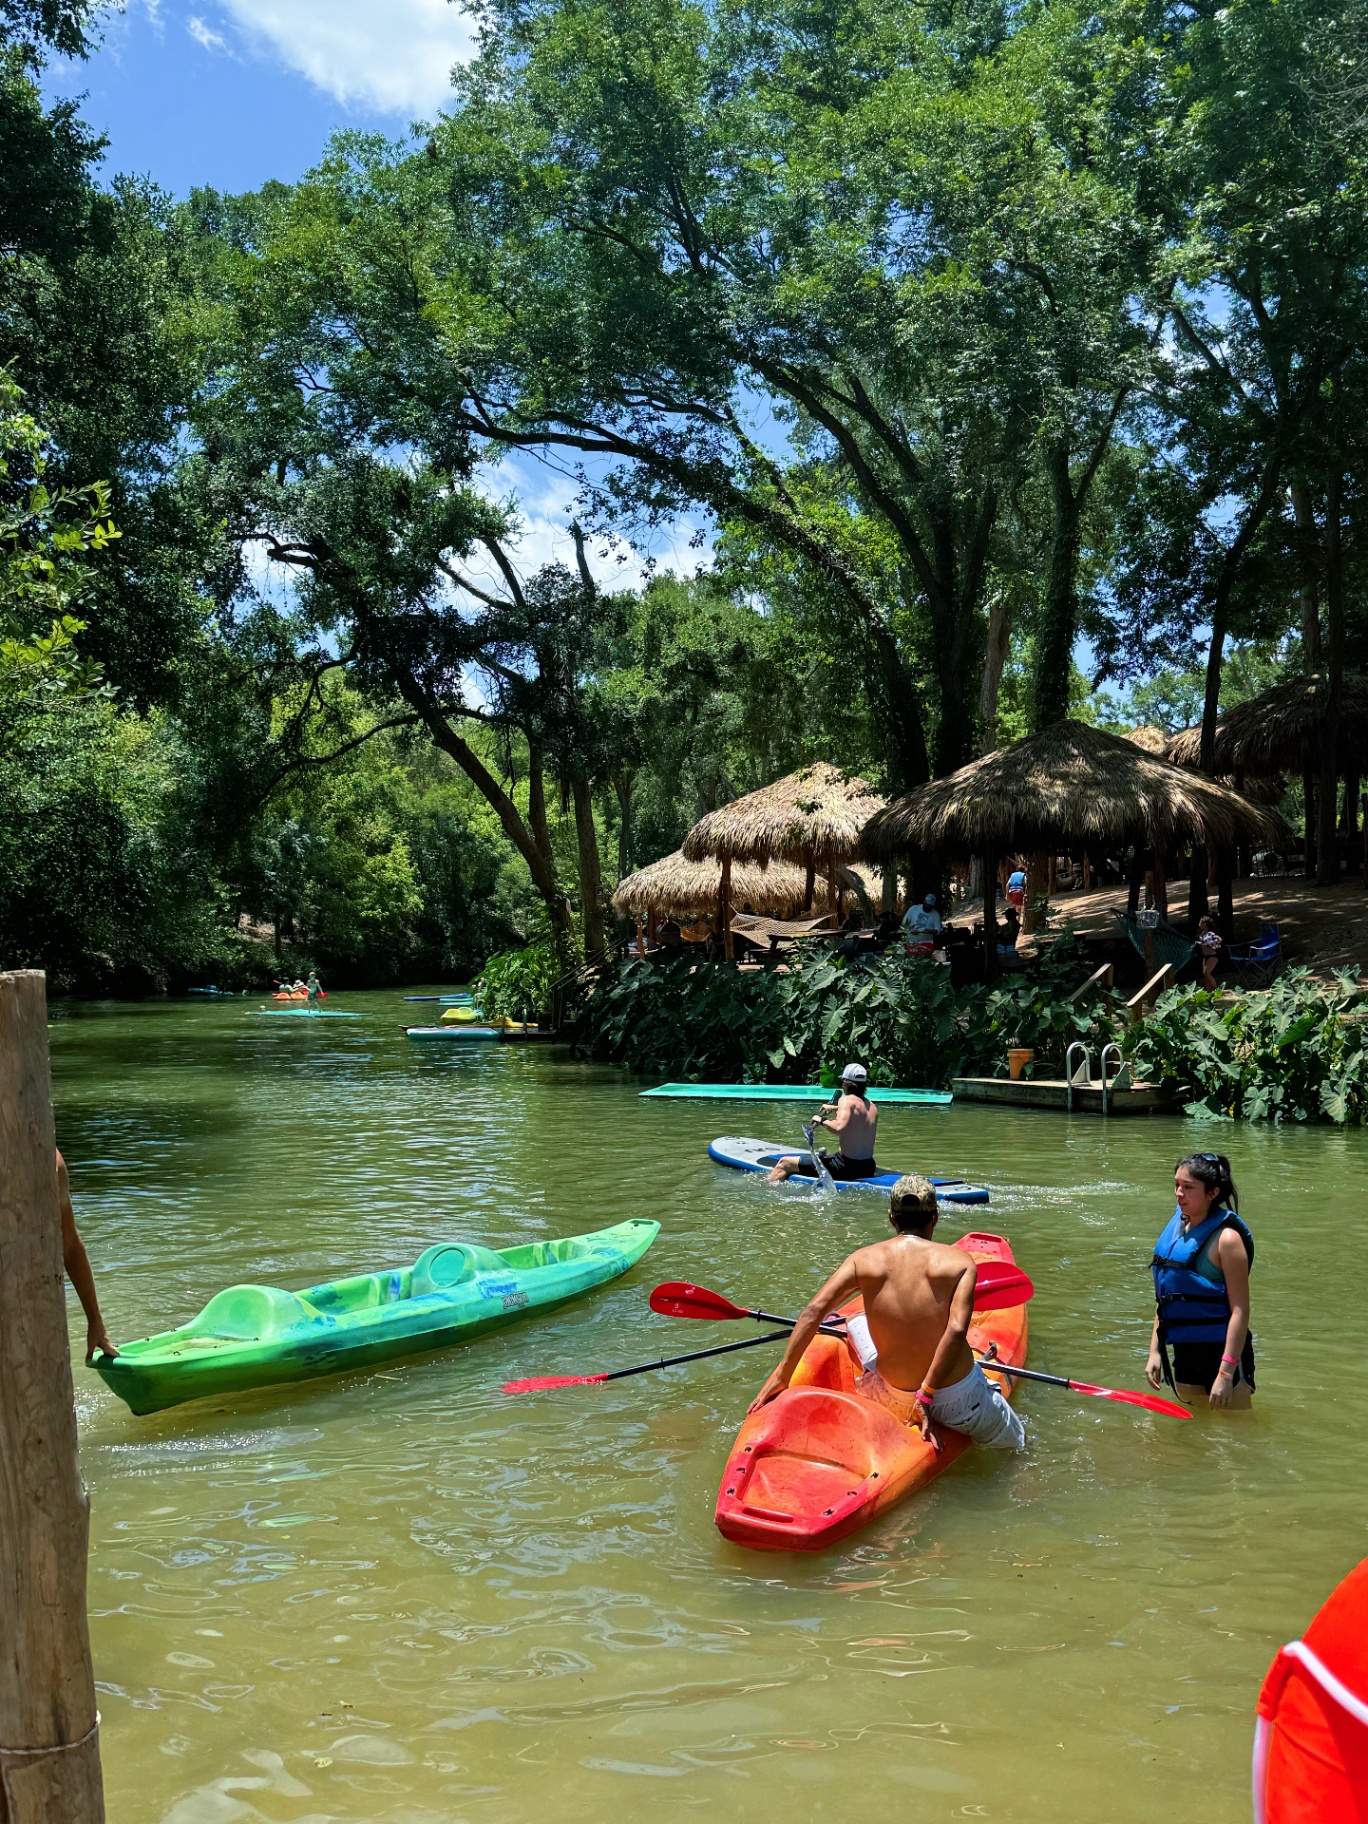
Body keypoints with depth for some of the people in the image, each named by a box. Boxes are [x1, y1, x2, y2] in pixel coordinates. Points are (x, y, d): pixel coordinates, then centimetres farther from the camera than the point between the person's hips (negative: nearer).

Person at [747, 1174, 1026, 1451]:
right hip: (959, 1403, -1)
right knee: (1016, 1442, 31)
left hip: (894, 1397, 1)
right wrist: (927, 1396, -18)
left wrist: (782, 1375, -7)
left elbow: (815, 1310, -13)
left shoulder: (864, 1259, -5)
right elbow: (957, 1331, -24)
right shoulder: (960, 1261, -11)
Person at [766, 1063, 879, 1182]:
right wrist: (836, 1109, 39)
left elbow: (839, 1128, -29)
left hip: (846, 1167, -8)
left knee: (784, 1163, -2)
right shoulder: (872, 1107, 10)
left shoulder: (847, 1100, -12)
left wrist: (822, 1121, -13)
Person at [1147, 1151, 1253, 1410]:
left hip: (1222, 1351, -7)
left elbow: (1240, 1310, -18)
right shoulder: (1175, 1228, 5)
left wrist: (1226, 1372, -22)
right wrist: (1155, 1350, 11)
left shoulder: (1225, 1238, -16)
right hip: (1184, 1353, 7)